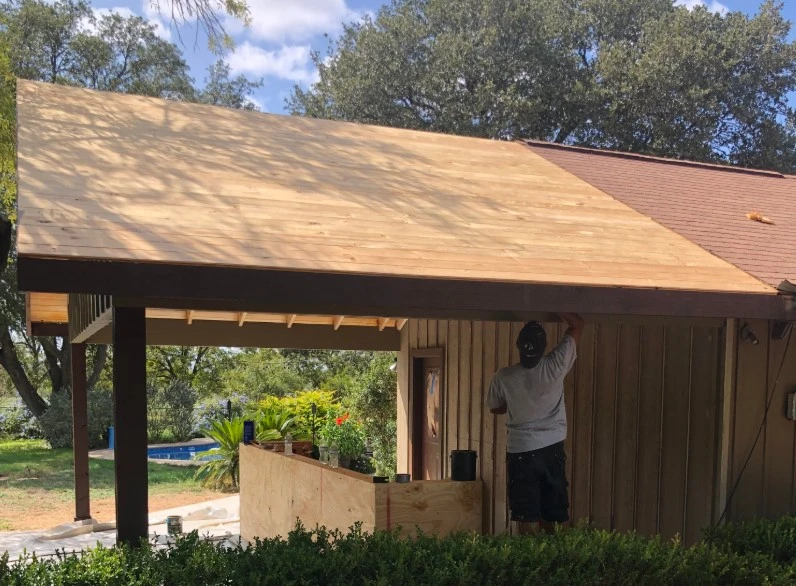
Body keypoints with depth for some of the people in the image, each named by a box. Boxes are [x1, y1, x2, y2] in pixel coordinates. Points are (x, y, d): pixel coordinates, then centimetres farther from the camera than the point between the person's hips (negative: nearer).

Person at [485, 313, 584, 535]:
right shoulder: (555, 366, -13)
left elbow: (495, 408, 9)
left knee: (528, 520, 2)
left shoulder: (504, 377, -12)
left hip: (520, 452, -1)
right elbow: (577, 324, 0)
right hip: (552, 449, 2)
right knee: (553, 516, 13)